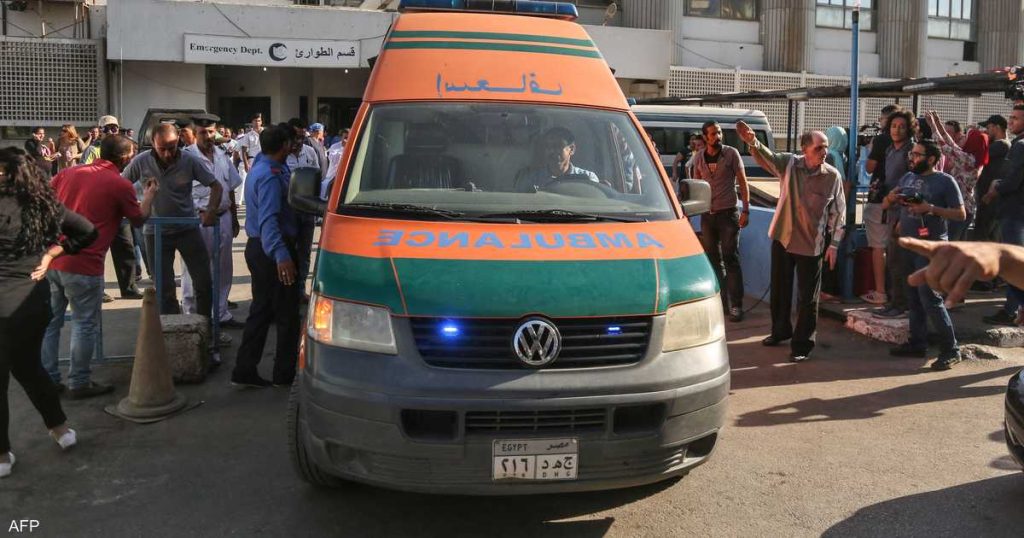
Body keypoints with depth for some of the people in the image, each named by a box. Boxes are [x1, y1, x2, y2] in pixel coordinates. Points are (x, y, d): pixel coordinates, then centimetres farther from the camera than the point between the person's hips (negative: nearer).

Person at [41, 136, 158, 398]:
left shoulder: (68, 173, 10)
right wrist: (149, 195, 25)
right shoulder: (120, 185, -5)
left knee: (50, 321, 15)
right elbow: (139, 220, 9)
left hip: (50, 259, 6)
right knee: (84, 324, 6)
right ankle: (79, 383, 13)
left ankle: (47, 380, 23)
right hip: (83, 265, -6)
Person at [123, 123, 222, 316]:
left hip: (187, 229, 0)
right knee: (164, 289, 7)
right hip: (156, 232, 0)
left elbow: (216, 186, -6)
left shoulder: (189, 161, -11)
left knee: (204, 282, 2)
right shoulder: (141, 161, -10)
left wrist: (211, 210, -22)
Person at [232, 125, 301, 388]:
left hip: (258, 248, 10)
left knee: (261, 310, 15)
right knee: (287, 314, 2)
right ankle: (285, 374, 11)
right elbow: (268, 219, -31)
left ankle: (245, 371, 17)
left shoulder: (260, 167, 12)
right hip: (272, 251, -10)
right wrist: (281, 255, -41)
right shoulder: (271, 175, -20)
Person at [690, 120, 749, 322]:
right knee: (712, 259, 10)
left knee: (731, 259, -6)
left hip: (728, 213, -4)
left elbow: (742, 183, -3)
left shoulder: (731, 153, -4)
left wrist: (745, 210, -10)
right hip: (707, 214, 4)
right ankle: (720, 300, 21)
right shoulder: (698, 157, 5)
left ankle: (736, 305, -4)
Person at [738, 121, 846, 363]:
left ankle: (802, 344, 13)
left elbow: (838, 212, -2)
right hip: (783, 238, 3)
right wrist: (753, 142, -44)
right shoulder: (789, 164, -5)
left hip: (811, 243, -2)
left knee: (807, 297, 2)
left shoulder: (833, 176, -7)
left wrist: (834, 244, -4)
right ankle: (780, 330, 37)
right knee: (779, 289, 17)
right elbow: (766, 157, -22)